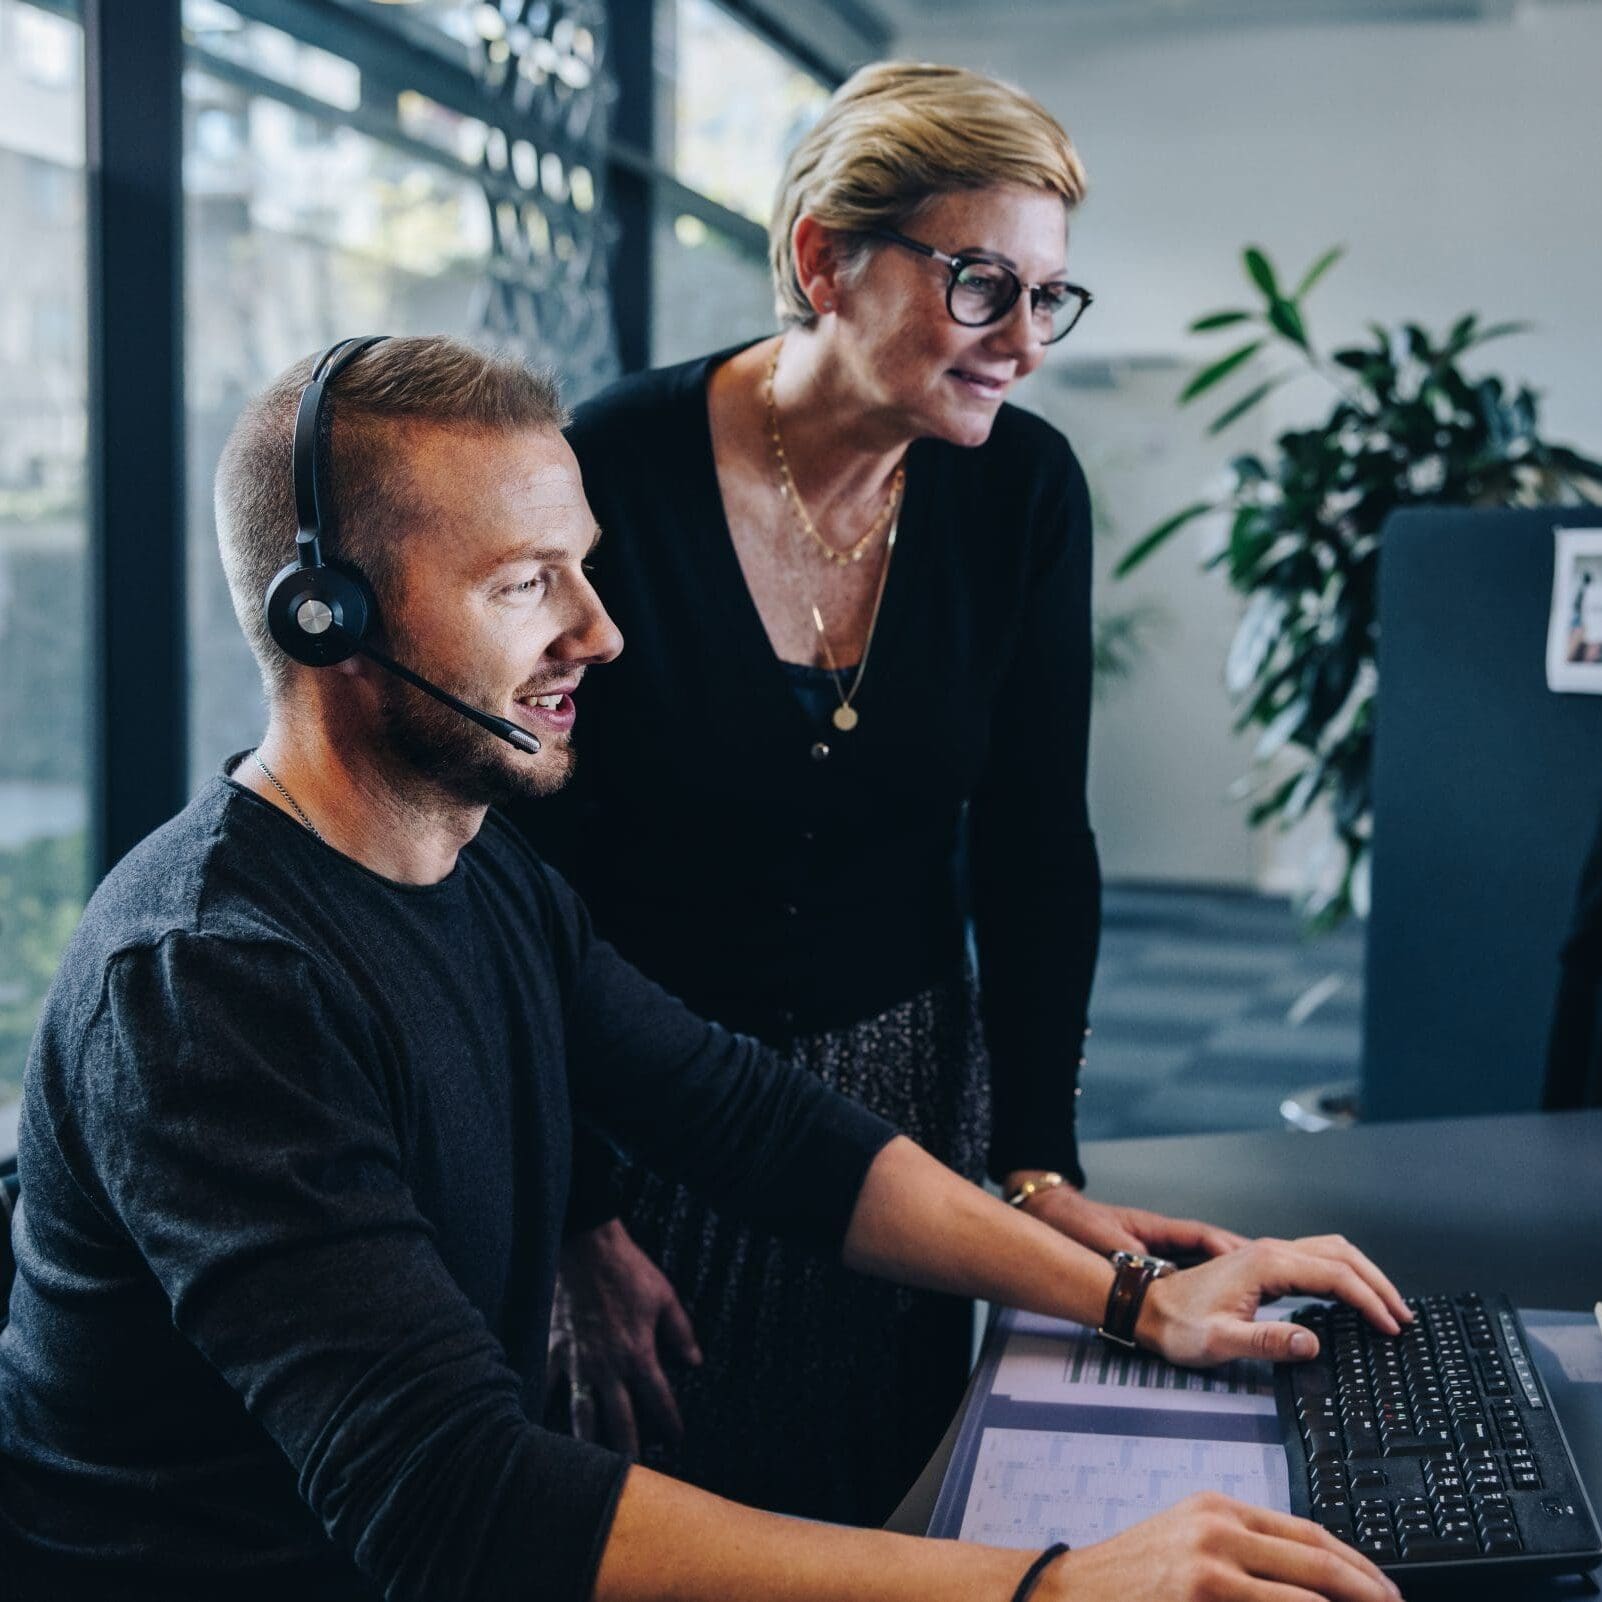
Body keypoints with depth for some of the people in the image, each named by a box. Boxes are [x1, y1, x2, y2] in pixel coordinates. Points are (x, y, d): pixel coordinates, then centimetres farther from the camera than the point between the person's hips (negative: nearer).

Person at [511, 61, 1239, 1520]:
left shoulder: (1024, 491, -7)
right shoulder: (612, 479, -19)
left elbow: (1033, 848, -2)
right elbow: (522, 867, -14)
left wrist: (1039, 1163, -7)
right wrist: (580, 1219, -13)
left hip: (905, 1093, 4)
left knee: (898, 1509, 17)